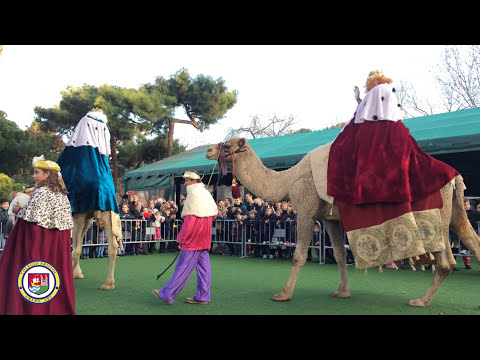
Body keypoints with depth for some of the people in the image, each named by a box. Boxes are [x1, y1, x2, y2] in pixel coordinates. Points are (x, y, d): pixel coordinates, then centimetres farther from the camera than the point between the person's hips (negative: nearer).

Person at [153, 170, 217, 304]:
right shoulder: (206, 193, 14)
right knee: (203, 265, 9)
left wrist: (182, 237, -13)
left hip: (193, 236, -9)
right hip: (204, 238, 9)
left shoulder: (193, 193, -12)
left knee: (183, 267, -5)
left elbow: (191, 218, -18)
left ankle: (167, 294, 2)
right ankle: (203, 296, 13)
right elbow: (214, 213, 20)